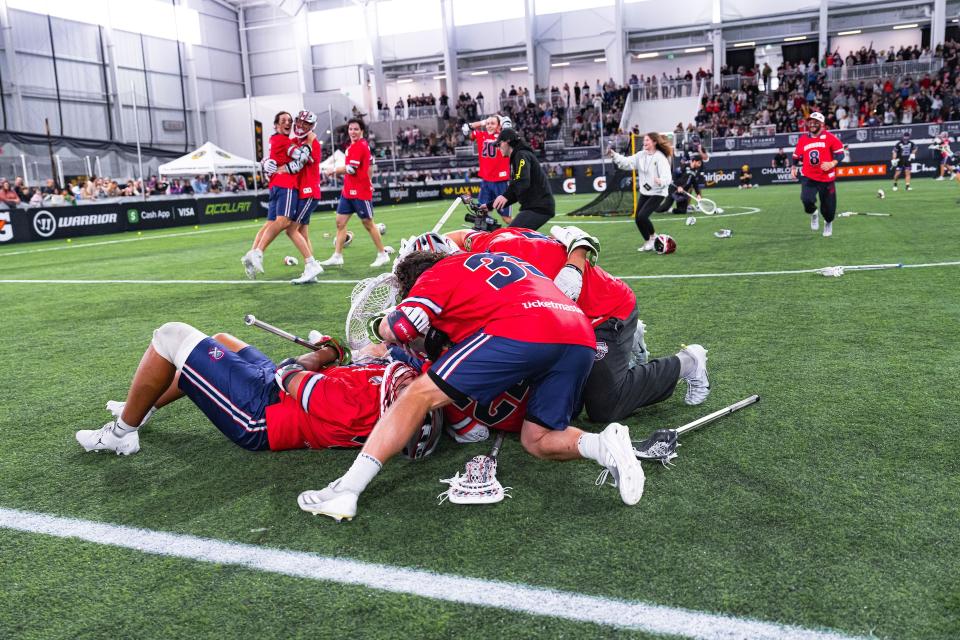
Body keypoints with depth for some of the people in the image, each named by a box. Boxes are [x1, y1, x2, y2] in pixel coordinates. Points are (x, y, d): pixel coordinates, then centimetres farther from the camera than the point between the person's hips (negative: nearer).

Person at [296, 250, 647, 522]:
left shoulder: (441, 272, 14)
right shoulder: (502, 259, 36)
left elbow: (395, 330, 4)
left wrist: (379, 325, 27)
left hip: (523, 331, -7)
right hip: (582, 338, 7)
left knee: (421, 394, 1)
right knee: (535, 440, 21)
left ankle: (346, 490, -3)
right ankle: (602, 444, -6)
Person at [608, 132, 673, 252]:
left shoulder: (660, 158, -18)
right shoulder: (641, 155, 1)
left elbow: (667, 178, -25)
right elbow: (626, 162, 1)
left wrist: (661, 181, -47)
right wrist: (614, 155, -10)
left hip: (657, 193, -7)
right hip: (644, 192, 7)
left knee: (642, 216, -19)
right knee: (638, 219, 6)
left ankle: (652, 238, 6)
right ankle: (648, 242, 26)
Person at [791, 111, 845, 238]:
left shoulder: (829, 137, -4)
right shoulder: (803, 139, 5)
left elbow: (840, 152, -4)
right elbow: (796, 156, 18)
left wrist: (832, 163, -20)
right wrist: (793, 168, 7)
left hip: (827, 178, -1)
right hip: (808, 177, 1)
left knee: (828, 207, 4)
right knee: (807, 200, -24)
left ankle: (828, 223, 40)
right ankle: (813, 213, 12)